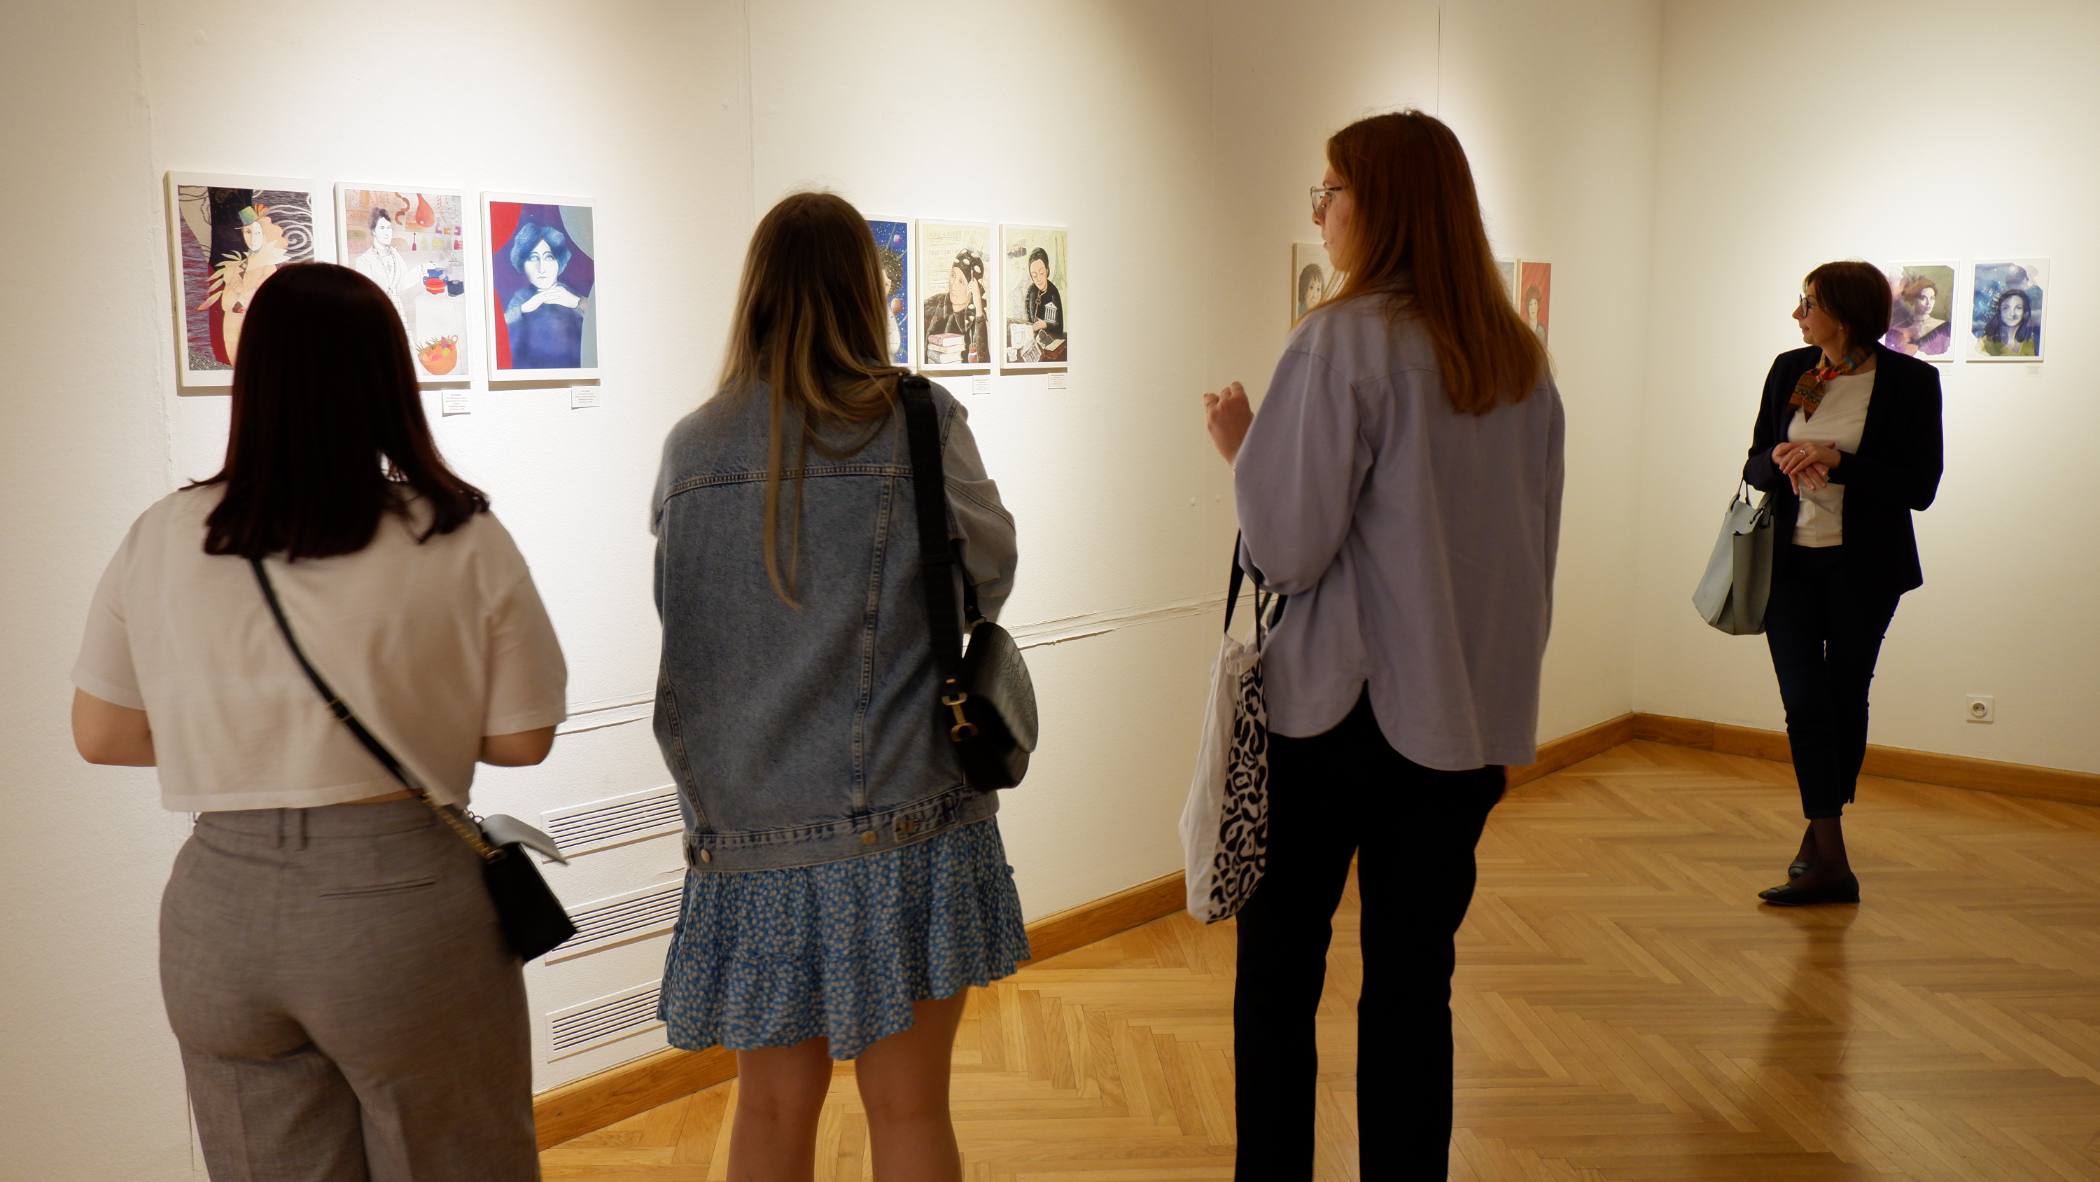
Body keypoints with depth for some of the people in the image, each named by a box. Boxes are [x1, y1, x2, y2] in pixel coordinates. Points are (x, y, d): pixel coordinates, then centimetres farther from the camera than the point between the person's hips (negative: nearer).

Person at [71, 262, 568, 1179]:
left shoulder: (161, 538, 0)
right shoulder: (463, 541, -10)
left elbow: (101, 734, 8)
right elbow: (522, 740, -5)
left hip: (215, 911, 4)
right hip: (401, 900, -3)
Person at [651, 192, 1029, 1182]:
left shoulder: (691, 448, 2)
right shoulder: (917, 423, -8)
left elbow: (679, 612, 12)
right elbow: (990, 578, 2)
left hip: (745, 833, 3)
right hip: (899, 823, -3)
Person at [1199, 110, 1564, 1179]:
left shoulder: (1344, 342, -14)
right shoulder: (1521, 360, 7)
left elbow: (1288, 548, -16)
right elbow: (1536, 542, 14)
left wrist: (1239, 444, 0)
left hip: (1341, 707, -6)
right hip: (1474, 714, 6)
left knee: (1279, 973, 9)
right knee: (1415, 981, 13)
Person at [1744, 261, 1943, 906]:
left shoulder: (1910, 381, -7)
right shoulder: (1789, 370, 5)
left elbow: (1919, 488, -11)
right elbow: (1755, 466, 9)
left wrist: (1835, 461, -21)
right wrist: (1782, 459, -14)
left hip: (1864, 568, -3)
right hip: (1790, 562, 3)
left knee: (1845, 700, 9)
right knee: (1805, 704, -3)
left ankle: (1819, 836, 24)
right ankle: (1830, 860, 2)